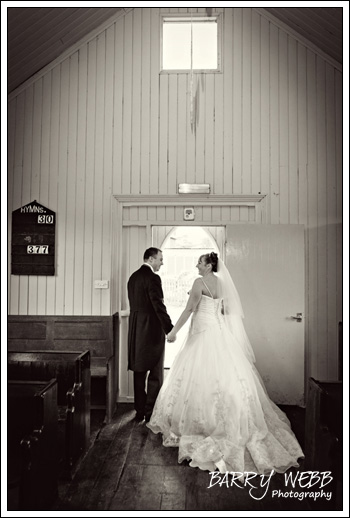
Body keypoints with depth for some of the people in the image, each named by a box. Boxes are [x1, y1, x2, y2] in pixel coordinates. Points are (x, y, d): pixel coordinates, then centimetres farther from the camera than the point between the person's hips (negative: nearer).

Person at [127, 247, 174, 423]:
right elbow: (159, 306, -20)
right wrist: (170, 329, -15)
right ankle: (150, 413, 11)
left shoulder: (133, 277, 11)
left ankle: (139, 411, 23)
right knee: (155, 374, 4)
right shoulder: (153, 278, -15)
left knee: (139, 372, 14)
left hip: (135, 329, 8)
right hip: (152, 329, -8)